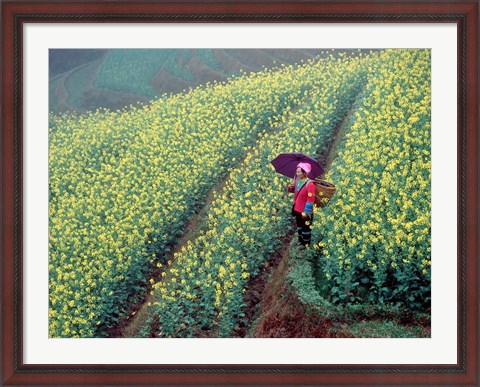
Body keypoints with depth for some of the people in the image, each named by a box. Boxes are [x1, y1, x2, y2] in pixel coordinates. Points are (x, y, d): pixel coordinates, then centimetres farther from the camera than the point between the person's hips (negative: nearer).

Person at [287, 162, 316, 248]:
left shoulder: (309, 184, -29)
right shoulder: (296, 180, -5)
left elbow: (310, 200, -25)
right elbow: (294, 191, 13)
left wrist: (306, 212, -21)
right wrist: (290, 188, -12)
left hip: (305, 212, -7)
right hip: (297, 209, 7)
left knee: (305, 227, 13)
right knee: (299, 226, 25)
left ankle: (306, 243, 31)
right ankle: (300, 240, 44)